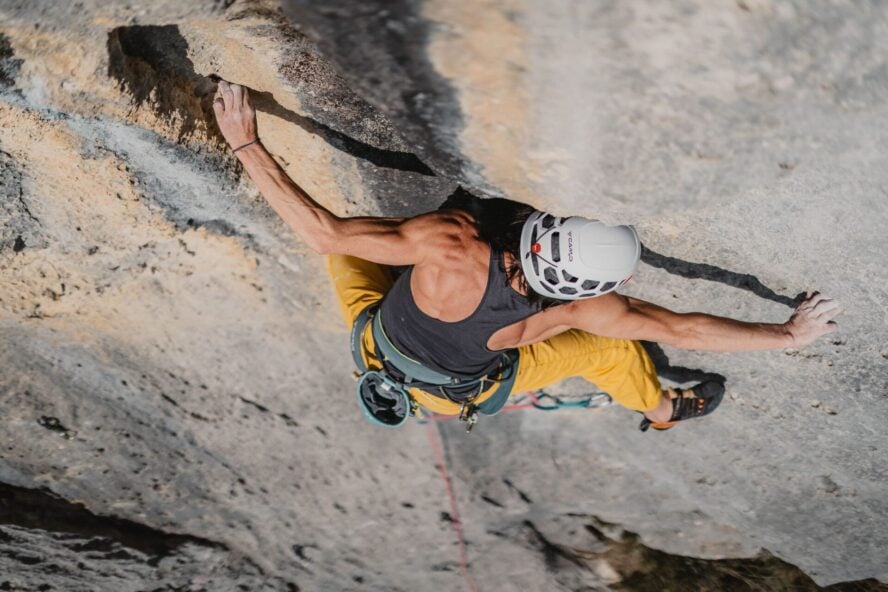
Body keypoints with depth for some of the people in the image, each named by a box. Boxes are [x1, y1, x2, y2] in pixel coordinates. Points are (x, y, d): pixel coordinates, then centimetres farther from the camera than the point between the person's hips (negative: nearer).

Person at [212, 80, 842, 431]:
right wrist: (790, 332, -9)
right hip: (459, 397, 1)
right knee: (612, 345, 15)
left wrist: (246, 142, -31)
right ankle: (664, 411, 46)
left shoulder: (453, 243, -42)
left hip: (373, 346, 0)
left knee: (343, 248, 17)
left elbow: (326, 232, -37)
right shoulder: (580, 308, -34)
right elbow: (685, 330, -22)